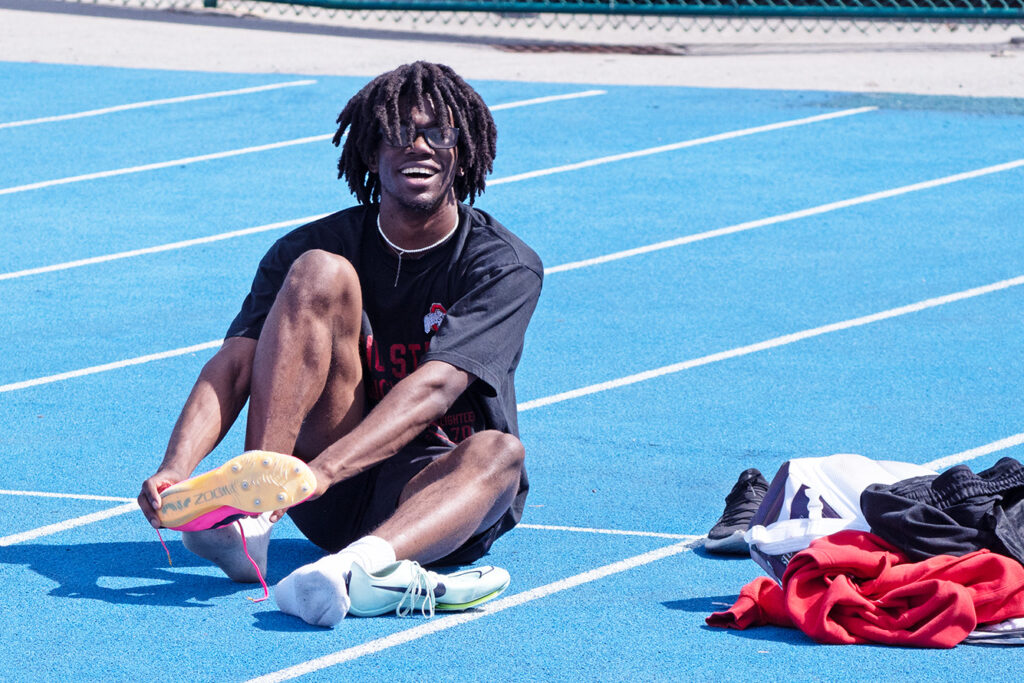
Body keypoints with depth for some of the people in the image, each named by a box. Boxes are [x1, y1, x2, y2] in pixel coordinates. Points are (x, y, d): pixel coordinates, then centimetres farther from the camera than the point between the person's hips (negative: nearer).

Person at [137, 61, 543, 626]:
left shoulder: (507, 267, -9)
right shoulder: (312, 245, -2)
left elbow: (434, 387, -26)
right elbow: (233, 363, -14)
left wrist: (320, 471, -42)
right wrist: (175, 471, -35)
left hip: (426, 495, -1)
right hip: (332, 506, 1)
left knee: (499, 452, -37)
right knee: (321, 273, -20)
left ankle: (354, 564, -64)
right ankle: (248, 514, -34)